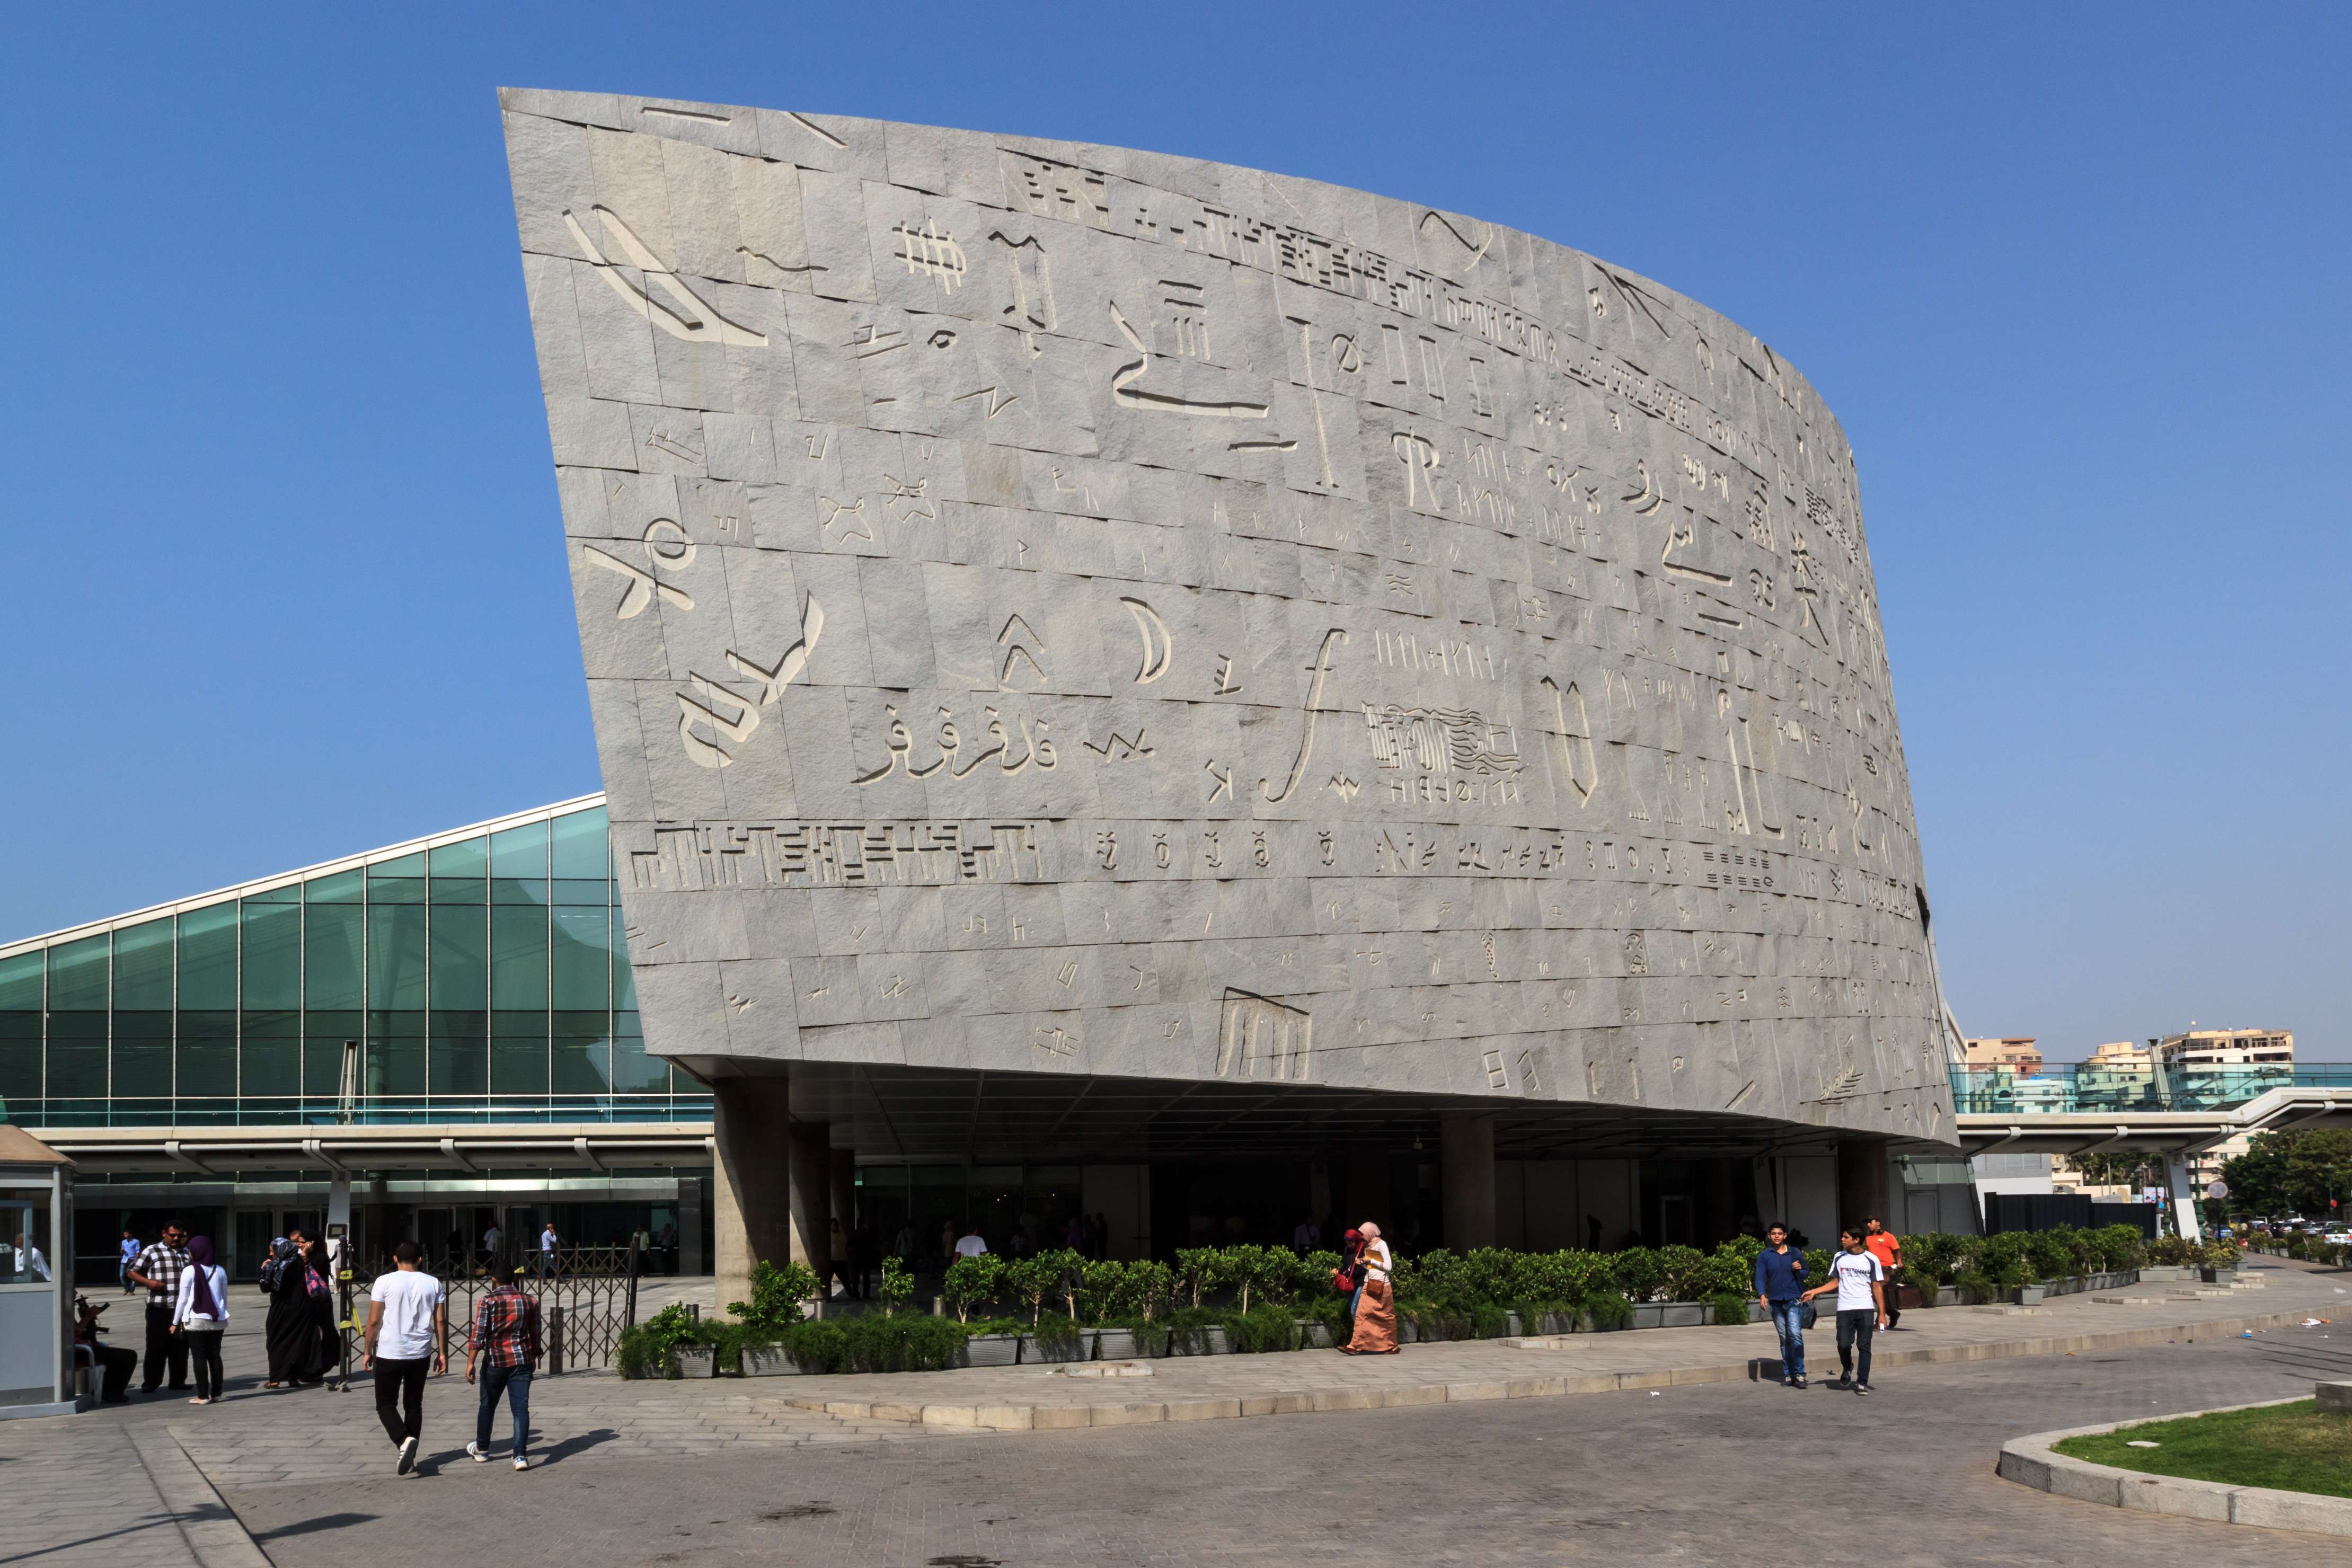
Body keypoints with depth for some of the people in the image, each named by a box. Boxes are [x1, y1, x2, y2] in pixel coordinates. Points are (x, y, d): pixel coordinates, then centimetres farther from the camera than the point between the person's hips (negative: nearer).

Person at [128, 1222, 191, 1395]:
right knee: (156, 1346, -1)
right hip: (159, 1309, -4)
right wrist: (148, 1282, -13)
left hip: (182, 1309, 4)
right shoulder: (151, 1251, 2)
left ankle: (178, 1381, 15)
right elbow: (133, 1272, 2)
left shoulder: (187, 1252, 15)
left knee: (180, 1347, 7)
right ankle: (151, 1382, 8)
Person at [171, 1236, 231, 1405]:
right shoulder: (220, 1271, 6)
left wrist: (176, 1322, 3)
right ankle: (216, 1393, 9)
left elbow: (183, 1299, -5)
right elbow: (225, 1297, 10)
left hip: (196, 1320, -4)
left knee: (199, 1357, 0)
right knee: (215, 1355, 9)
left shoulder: (190, 1271, -7)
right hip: (217, 1320, 4)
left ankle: (203, 1396, -2)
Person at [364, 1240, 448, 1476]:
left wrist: (368, 1351, 5)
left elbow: (374, 1321, -6)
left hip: (389, 1354, -3)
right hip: (421, 1354, 3)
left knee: (385, 1404, 8)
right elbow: (441, 1321, 3)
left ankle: (405, 1440, -17)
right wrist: (442, 1353, 10)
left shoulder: (385, 1282, -6)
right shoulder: (432, 1284, 2)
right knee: (414, 1405, 14)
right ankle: (409, 1459, 14)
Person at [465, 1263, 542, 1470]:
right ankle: (521, 1455, -12)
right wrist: (533, 1356, 28)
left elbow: (479, 1333, -12)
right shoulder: (529, 1302, 5)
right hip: (522, 1360, 2)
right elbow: (535, 1334, 12)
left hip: (495, 1361, -2)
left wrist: (470, 1363, -11)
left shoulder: (488, 1300, -5)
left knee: (487, 1406, 16)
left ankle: (482, 1450, 32)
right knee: (521, 1407, -1)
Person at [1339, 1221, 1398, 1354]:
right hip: (1369, 1285, 7)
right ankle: (1355, 1346, -9)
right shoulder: (1368, 1246, 13)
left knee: (1386, 1316, 3)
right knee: (1362, 1314, -3)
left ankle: (1392, 1346, 13)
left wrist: (1371, 1261, -12)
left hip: (1380, 1286, -7)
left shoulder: (1381, 1244, -8)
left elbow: (1388, 1267, -13)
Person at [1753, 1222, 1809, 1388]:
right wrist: (1762, 1295, -17)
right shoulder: (1764, 1256, 6)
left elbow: (1806, 1274, 15)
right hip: (1775, 1302, 2)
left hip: (1794, 1300, -2)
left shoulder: (1795, 1253, 7)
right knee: (1784, 1338, 6)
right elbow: (1760, 1278, 0)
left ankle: (1799, 1374, -13)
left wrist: (1799, 1270, -8)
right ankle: (1788, 1374, 13)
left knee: (1795, 1334, -16)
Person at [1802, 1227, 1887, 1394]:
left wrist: (1882, 1314, -1)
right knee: (1843, 1344, -6)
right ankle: (1847, 1368, 24)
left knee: (1864, 1346, -2)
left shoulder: (1871, 1260, 0)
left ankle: (1862, 1383, 6)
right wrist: (1814, 1291, 6)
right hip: (1845, 1309, 2)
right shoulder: (1839, 1258, 9)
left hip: (1866, 1309, -2)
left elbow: (1877, 1287, 3)